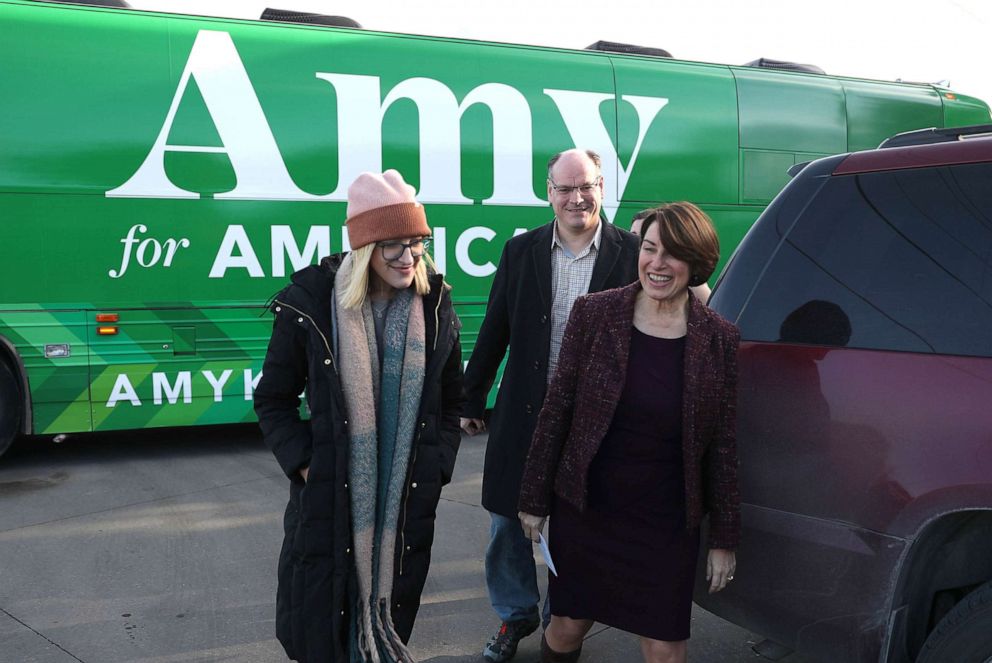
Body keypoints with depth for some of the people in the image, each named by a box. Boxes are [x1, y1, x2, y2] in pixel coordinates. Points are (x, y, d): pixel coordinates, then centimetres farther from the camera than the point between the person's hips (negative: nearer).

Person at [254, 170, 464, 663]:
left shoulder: (435, 308, 0)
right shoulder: (312, 304, -9)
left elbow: (449, 403, 10)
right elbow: (273, 400, 0)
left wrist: (436, 467, 0)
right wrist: (303, 464, -9)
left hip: (409, 500, 2)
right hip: (329, 497, -2)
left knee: (390, 616, 16)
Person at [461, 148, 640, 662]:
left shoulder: (630, 253, -6)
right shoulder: (521, 251, 2)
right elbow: (494, 331, 6)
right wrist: (472, 400, 9)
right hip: (524, 417, 2)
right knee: (509, 523, 13)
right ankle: (516, 615, 36)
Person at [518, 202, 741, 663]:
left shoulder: (719, 339, -6)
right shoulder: (593, 313, -7)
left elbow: (722, 445, 0)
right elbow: (556, 409, -2)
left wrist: (724, 538, 2)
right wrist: (534, 500, 0)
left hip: (667, 525, 0)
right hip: (584, 511, 0)